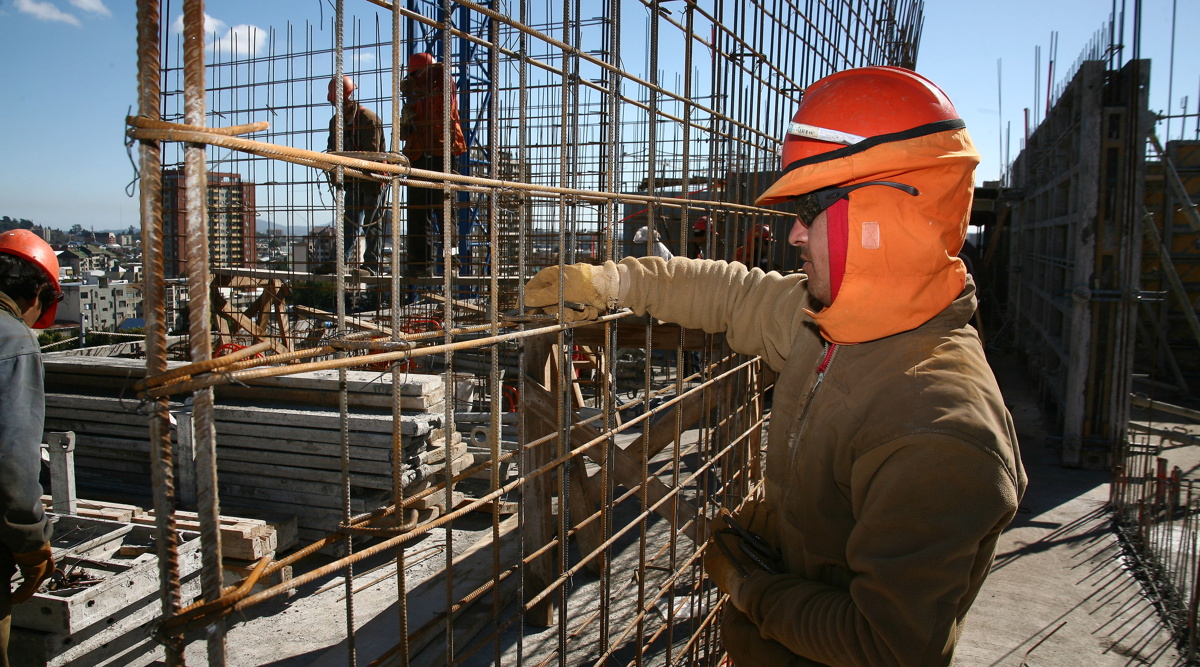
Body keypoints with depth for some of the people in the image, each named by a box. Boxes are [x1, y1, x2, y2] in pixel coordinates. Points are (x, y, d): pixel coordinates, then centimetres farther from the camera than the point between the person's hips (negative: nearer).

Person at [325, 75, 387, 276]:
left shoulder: (369, 118, -14)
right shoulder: (336, 121, 10)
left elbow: (371, 154, -19)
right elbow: (334, 151, 12)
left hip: (373, 179, -7)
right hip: (353, 181, 7)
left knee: (372, 223, -5)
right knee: (349, 222, 7)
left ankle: (372, 265, -4)